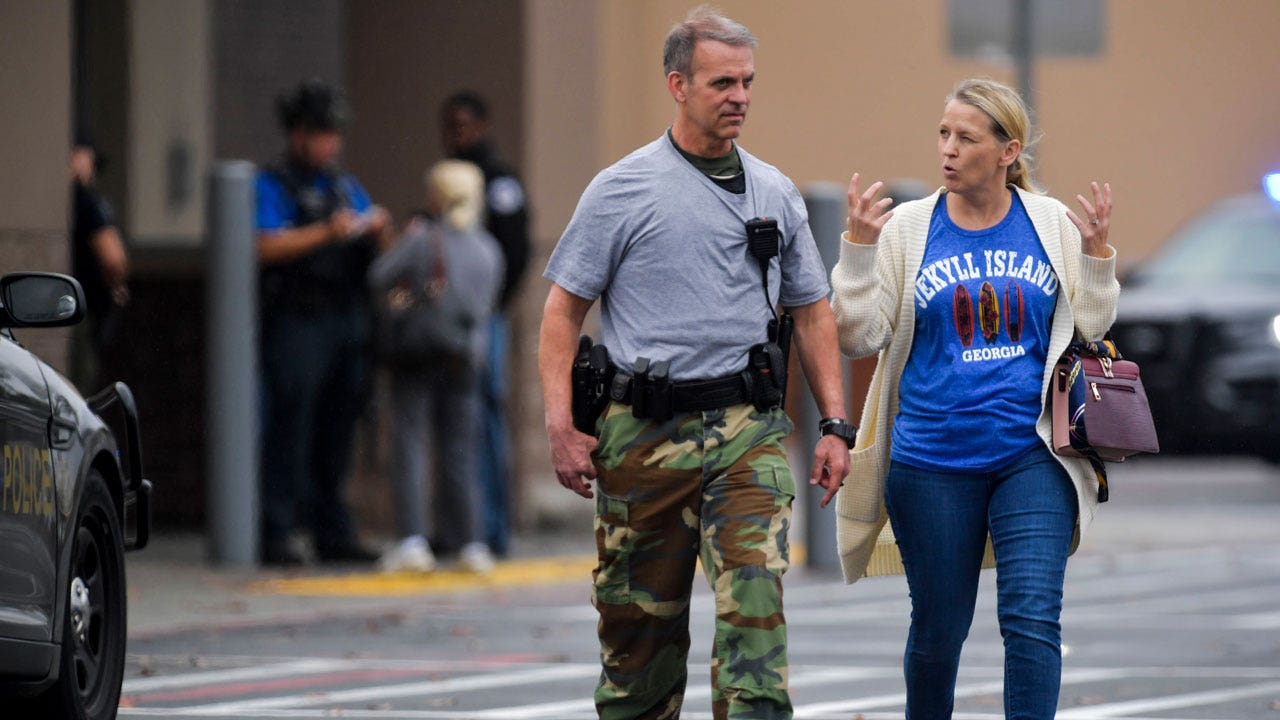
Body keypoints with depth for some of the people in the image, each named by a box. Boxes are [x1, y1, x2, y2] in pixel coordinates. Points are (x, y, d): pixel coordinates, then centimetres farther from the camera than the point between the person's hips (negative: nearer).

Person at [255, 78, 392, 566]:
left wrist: (380, 232, -4)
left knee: (336, 434, 7)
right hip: (297, 322, -6)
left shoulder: (346, 187, 21)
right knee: (289, 433, -9)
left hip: (348, 321, 6)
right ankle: (275, 536, -9)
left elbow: (378, 254, 18)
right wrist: (326, 233, -19)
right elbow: (268, 247, -13)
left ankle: (334, 535, 11)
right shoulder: (271, 186, 2)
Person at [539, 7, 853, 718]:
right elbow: (564, 310, 1)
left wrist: (836, 425, 10)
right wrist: (561, 426, -8)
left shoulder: (775, 193, 11)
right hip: (646, 432, -2)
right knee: (641, 618, 6)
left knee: (756, 604, -14)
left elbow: (812, 312, 18)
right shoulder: (622, 190, 0)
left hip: (751, 430, 2)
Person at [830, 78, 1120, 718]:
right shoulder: (907, 227, 1)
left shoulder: (1051, 223, 4)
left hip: (1031, 456, 0)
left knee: (1033, 619, -10)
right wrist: (858, 247, -12)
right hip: (933, 461, 0)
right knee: (939, 627, 9)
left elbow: (1091, 329, 9)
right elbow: (858, 336, -1)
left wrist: (1096, 253, -5)